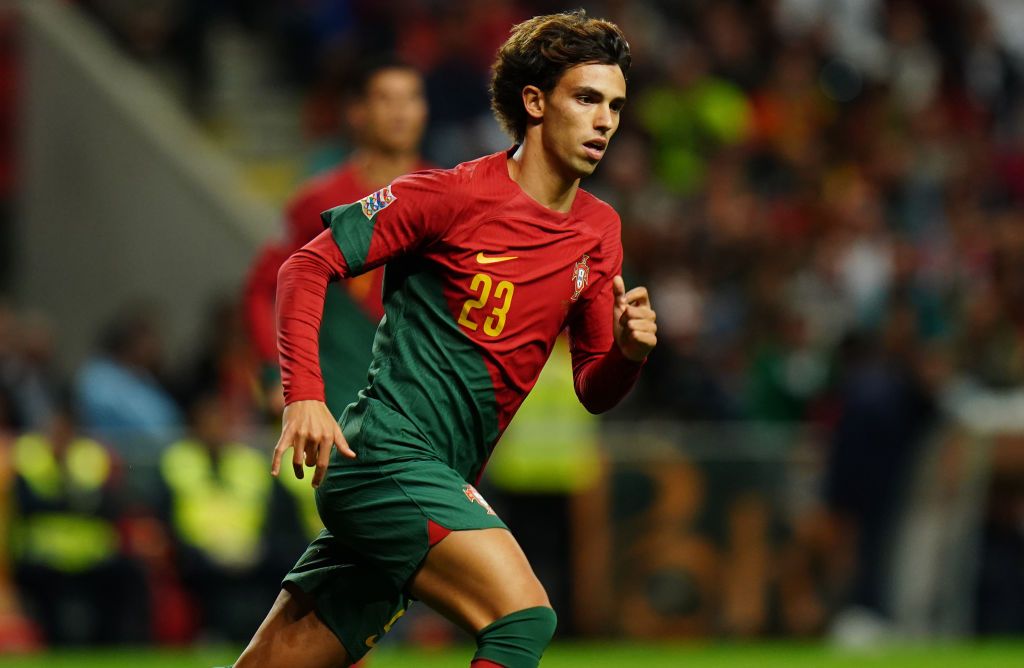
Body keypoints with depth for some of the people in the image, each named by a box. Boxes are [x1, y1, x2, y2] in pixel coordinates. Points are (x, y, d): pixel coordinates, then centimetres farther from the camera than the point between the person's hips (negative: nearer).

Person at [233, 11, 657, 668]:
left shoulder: (600, 231, 13)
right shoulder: (455, 194, -7)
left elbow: (593, 389, 17)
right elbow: (310, 265, -5)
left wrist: (627, 352, -6)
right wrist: (304, 397, -17)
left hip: (441, 481, 7)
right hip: (388, 452, -7)